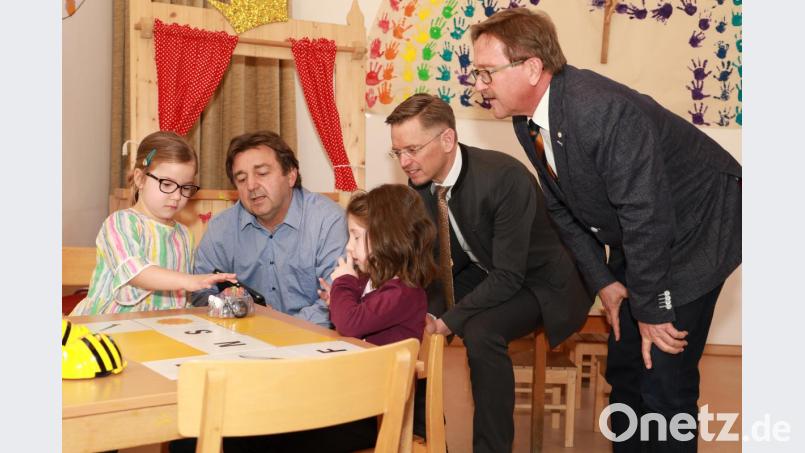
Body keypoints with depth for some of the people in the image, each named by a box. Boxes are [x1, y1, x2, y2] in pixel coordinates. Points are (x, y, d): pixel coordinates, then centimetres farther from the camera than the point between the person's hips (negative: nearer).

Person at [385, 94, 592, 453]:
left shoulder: (505, 178, -31)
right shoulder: (422, 181, -9)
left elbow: (509, 277, -30)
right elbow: (432, 259, -1)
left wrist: (447, 321, -33)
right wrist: (425, 313, -21)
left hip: (540, 280, -7)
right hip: (483, 273, 7)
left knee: (481, 331, -32)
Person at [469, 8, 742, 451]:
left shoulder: (604, 111, -33)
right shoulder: (528, 118, -6)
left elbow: (647, 217, -30)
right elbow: (561, 207, 4)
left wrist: (653, 310, -20)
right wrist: (604, 281, 0)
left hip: (695, 232, -8)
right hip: (635, 239, 8)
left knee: (664, 381, -9)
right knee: (623, 368, 13)